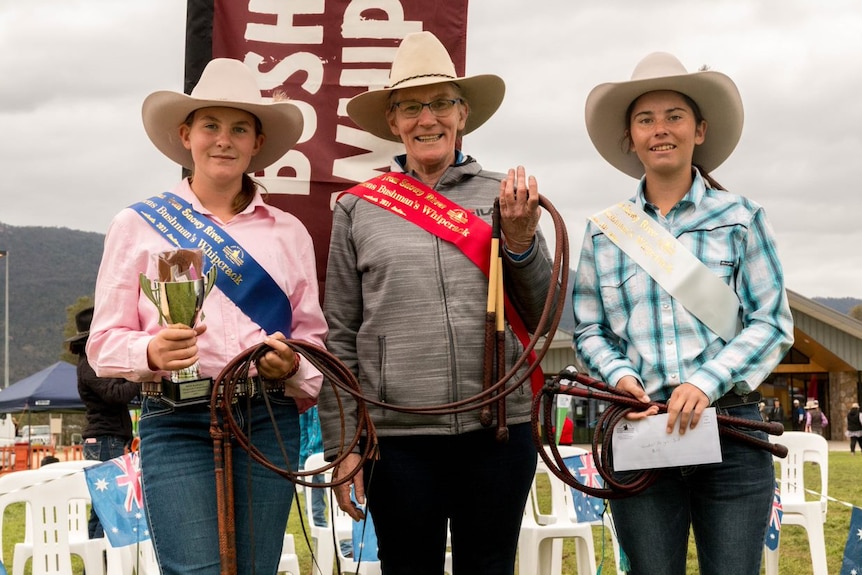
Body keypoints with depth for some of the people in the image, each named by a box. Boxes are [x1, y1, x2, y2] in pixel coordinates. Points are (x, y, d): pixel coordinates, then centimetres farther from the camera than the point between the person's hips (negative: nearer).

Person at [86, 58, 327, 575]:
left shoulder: (289, 232, 13)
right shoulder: (137, 225, 7)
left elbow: (313, 335, 14)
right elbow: (105, 341, 4)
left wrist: (291, 363, -9)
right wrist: (152, 351, -17)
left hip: (269, 421, 3)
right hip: (178, 423, -2)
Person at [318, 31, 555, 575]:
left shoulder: (505, 196, 6)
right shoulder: (358, 208, 6)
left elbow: (542, 319, 6)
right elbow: (340, 338, 7)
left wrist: (522, 238, -9)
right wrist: (342, 443, 2)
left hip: (499, 431, 1)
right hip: (398, 437, -1)